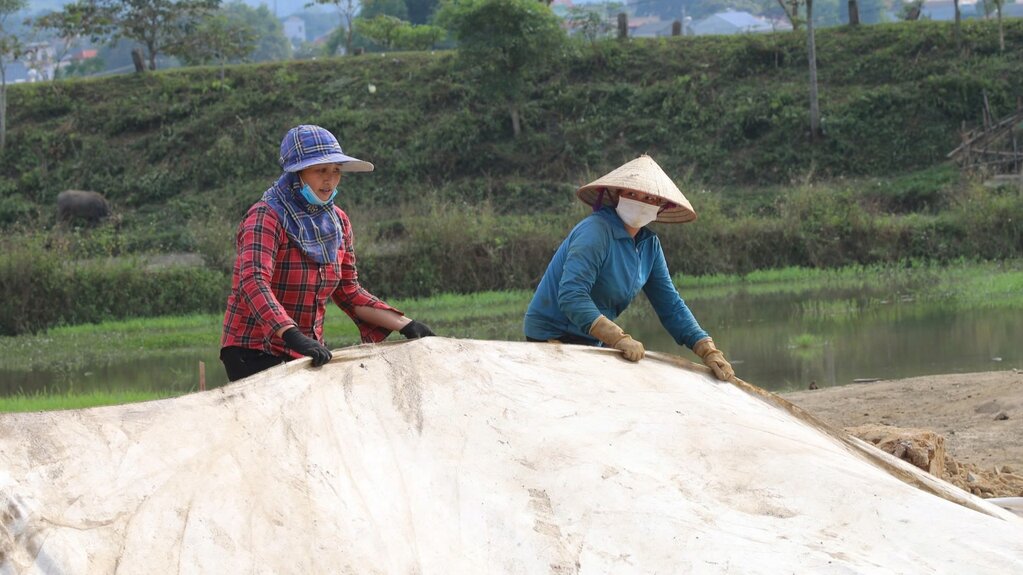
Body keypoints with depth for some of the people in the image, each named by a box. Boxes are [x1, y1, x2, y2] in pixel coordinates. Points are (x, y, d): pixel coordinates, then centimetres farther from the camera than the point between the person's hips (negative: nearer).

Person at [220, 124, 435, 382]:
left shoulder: (337, 222, 8)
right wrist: (293, 335, -45)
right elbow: (253, 283, -31)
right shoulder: (266, 217, -15)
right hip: (254, 354, -7)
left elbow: (348, 293, 17)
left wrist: (404, 325, 7)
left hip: (308, 350, 7)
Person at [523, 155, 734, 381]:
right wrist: (619, 338, -42)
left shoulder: (649, 244, 5)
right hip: (553, 336, -8)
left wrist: (708, 351, -6)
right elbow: (571, 297, -33)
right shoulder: (595, 230, -22)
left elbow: (671, 305, 7)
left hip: (592, 343, 8)